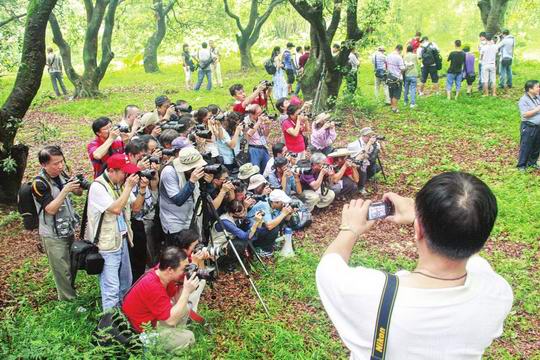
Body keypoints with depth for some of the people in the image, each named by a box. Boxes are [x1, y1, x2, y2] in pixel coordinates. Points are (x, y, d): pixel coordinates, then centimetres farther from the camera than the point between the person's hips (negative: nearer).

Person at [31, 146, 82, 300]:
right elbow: (51, 209, -23)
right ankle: (70, 302, 16)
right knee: (63, 272, 3)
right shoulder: (39, 183, -19)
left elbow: (79, 193, 11)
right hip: (53, 236, -6)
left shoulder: (61, 174, 0)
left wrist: (79, 185, -12)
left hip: (68, 230, 6)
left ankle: (70, 295, 33)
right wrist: (65, 190, -30)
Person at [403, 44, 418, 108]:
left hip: (406, 75, 2)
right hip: (413, 74, -2)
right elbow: (417, 63, 10)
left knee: (406, 89, 16)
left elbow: (403, 66, -3)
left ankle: (406, 101, 27)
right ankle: (412, 103, -7)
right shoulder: (415, 56, -3)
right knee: (413, 89, -2)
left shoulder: (405, 57, 0)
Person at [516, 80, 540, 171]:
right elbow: (525, 114, -22)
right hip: (529, 127, -7)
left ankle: (532, 162, 33)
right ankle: (521, 165, 13)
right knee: (525, 147, 2)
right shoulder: (524, 100, -15)